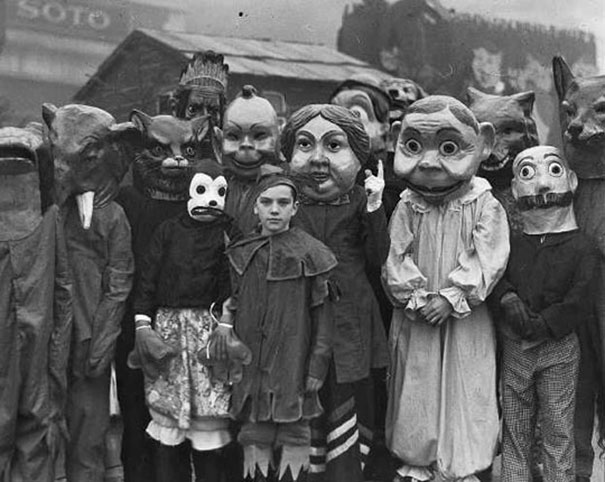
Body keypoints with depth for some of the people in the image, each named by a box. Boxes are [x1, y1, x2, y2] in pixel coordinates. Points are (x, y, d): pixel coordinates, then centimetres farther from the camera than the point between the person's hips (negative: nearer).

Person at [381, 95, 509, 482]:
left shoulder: (484, 206, -9)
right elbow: (397, 257, -5)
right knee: (416, 387, 12)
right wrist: (415, 297, -16)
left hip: (466, 319, -2)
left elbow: (485, 261, -15)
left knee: (465, 388, 7)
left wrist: (451, 297, -20)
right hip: (416, 318, 2)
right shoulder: (408, 207, -2)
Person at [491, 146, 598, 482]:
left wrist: (541, 325, -19)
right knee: (514, 429, 14)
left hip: (558, 350, -4)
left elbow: (579, 303, -14)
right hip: (514, 349, 4)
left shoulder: (582, 248, -7)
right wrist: (508, 298, -17)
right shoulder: (514, 244, 7)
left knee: (558, 431, 6)